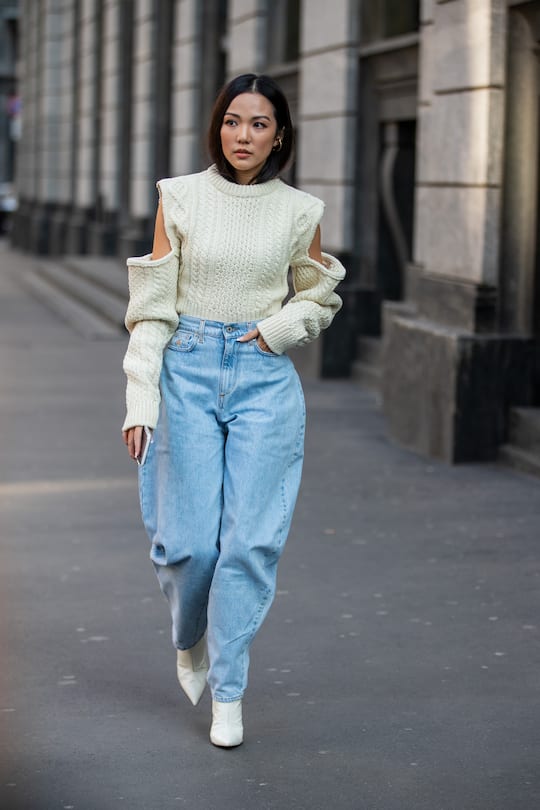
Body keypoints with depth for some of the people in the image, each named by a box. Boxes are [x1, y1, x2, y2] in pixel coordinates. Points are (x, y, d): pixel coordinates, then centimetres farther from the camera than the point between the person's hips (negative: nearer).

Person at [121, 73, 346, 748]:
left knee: (252, 539, -5)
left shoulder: (298, 211, 3)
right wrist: (140, 399, -7)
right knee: (190, 538, -2)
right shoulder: (181, 198, 1)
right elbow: (151, 306, 0)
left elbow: (320, 298, 17)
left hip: (265, 377, 1)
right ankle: (189, 639, 31)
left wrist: (277, 329, -4)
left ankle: (227, 692, 7)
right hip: (187, 370, 0)